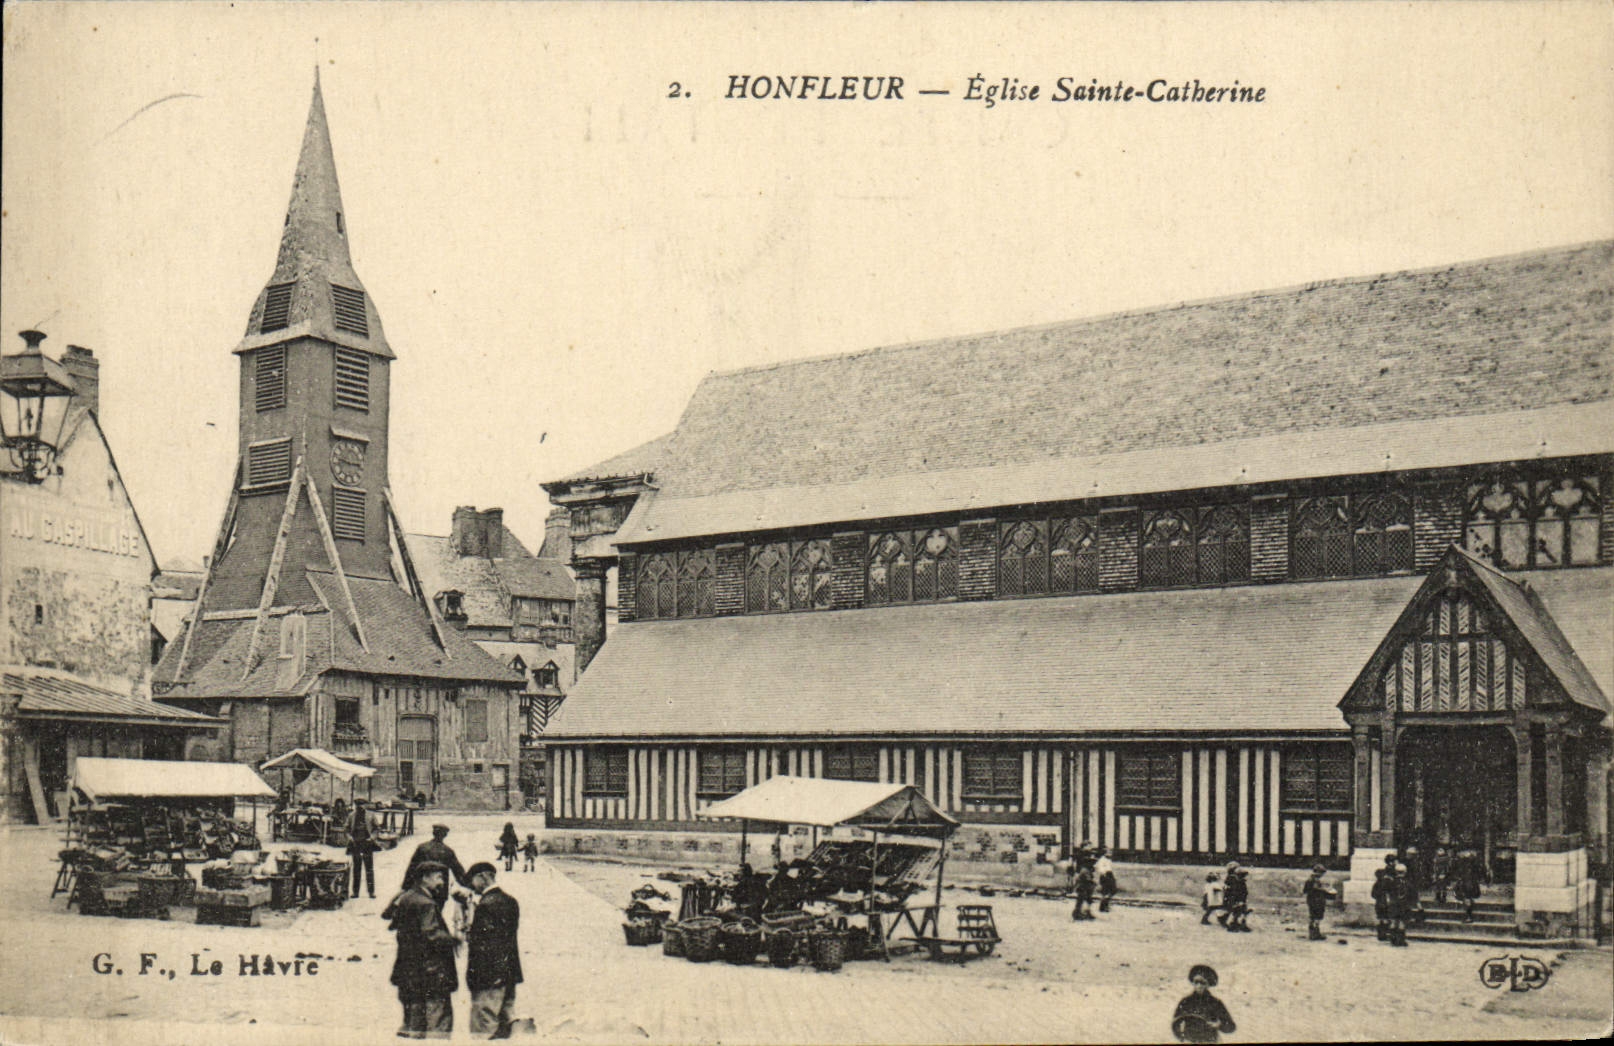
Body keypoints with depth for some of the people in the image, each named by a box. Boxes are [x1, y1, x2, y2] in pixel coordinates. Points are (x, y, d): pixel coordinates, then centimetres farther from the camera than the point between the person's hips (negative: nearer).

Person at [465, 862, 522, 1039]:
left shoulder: (486, 904, -16)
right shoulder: (510, 901, 11)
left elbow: (481, 943, -20)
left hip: (488, 977, -9)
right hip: (509, 974, 9)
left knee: (484, 1030, -6)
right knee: (503, 1028, 14)